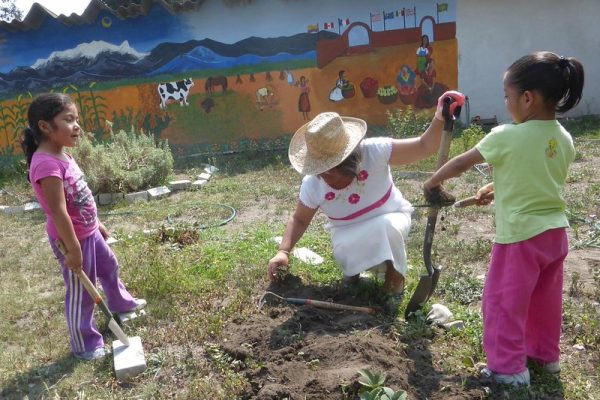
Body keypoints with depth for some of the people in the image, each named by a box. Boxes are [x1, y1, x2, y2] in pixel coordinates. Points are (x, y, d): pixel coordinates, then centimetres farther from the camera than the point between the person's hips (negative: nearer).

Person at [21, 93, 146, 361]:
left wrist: (97, 224, 21)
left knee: (109, 267, 30)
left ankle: (121, 303, 56)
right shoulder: (46, 164, -29)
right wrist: (74, 250, -25)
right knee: (80, 294, 6)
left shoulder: (62, 156, 3)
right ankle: (85, 346, 25)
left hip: (88, 233, 10)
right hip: (72, 239, -10)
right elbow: (58, 211, -29)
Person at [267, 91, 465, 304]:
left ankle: (395, 274, -5)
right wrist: (283, 251, -19)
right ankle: (354, 267, 8)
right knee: (344, 252, -32)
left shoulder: (374, 152, -30)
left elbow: (424, 147, -28)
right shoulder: (312, 185, -20)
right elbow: (299, 219, -4)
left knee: (386, 226, -37)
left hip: (390, 219, -1)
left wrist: (440, 117, -47)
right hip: (351, 233, 2)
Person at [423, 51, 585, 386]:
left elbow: (461, 163, -7)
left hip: (521, 236, -7)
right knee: (546, 299, 22)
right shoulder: (564, 139, 0)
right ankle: (546, 353, 39)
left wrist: (433, 182, 8)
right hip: (555, 231, 7)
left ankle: (510, 367, 18)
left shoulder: (507, 136, -19)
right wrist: (496, 188, 18)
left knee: (505, 302, 8)